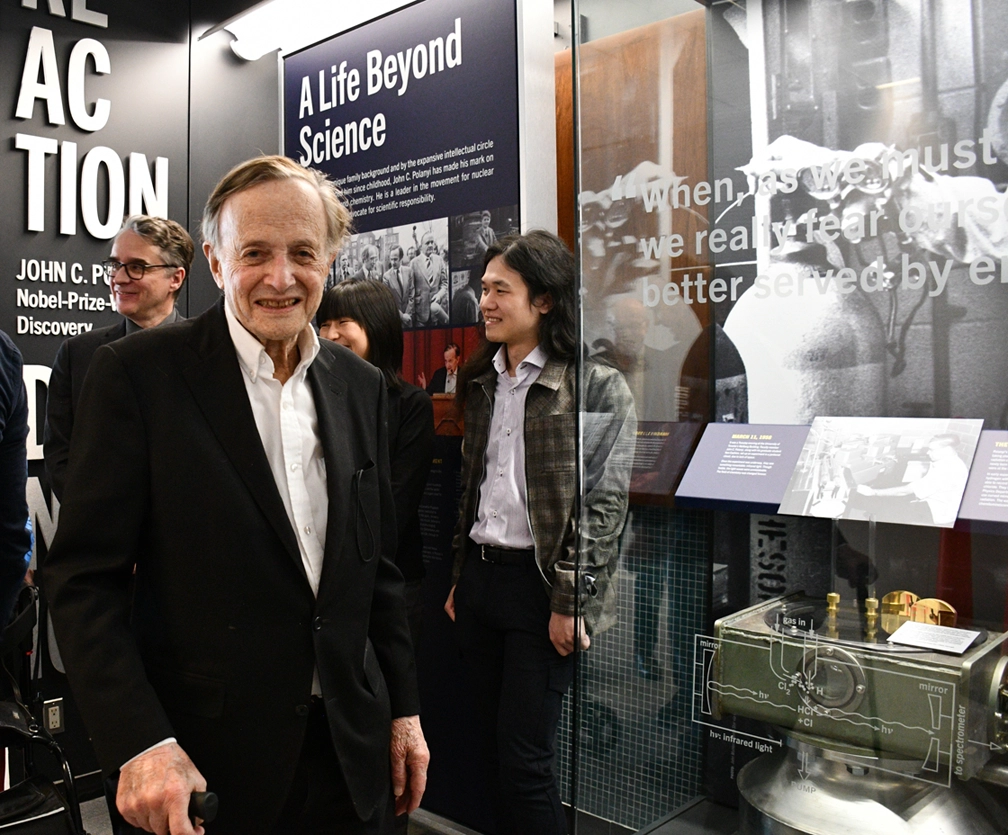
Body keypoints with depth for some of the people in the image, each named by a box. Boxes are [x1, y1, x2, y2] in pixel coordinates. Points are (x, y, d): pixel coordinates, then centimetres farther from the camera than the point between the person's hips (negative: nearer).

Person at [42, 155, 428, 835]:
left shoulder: (362, 385, 3)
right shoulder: (137, 372, -10)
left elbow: (378, 567, 8)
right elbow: (84, 577, -10)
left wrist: (403, 709, 8)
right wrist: (138, 744, -18)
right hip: (203, 766, -4)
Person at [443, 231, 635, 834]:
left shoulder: (597, 385, -10)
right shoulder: (484, 381, 11)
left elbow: (604, 504, -13)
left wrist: (570, 601, -14)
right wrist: (461, 577, 16)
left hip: (541, 583, -6)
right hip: (481, 576, 7)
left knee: (525, 761, 0)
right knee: (496, 750, 16)